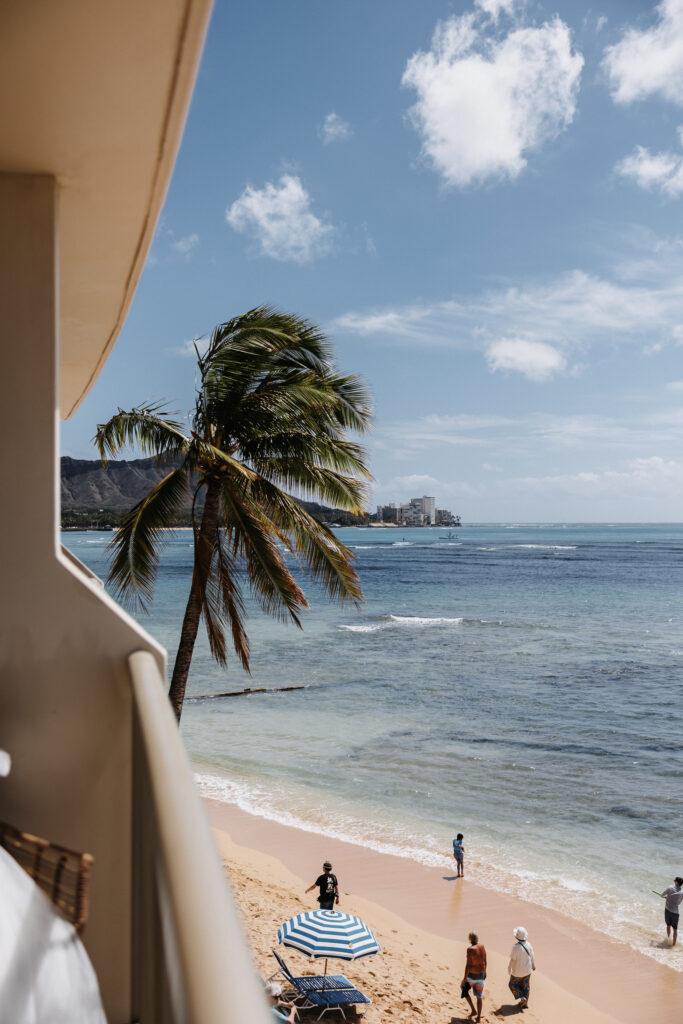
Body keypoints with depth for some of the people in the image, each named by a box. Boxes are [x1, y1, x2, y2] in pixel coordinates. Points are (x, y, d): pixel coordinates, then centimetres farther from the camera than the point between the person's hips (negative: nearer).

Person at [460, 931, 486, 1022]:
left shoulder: (470, 949, -24)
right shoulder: (482, 946, -2)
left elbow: (468, 965, -22)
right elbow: (485, 961, 9)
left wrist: (465, 978, -14)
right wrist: (484, 973, 23)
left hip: (472, 974, -6)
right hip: (481, 974, 6)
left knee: (464, 989, 21)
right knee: (479, 996, 20)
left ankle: (473, 1010, 16)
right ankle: (479, 1016, 26)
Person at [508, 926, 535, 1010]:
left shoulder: (516, 947, -27)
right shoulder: (528, 944, -9)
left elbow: (512, 960, -21)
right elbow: (532, 957, 4)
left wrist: (509, 969, -6)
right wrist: (533, 965, 23)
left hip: (517, 971, -5)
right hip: (527, 970, 5)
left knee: (512, 984, 16)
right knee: (525, 986, 21)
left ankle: (522, 998, 6)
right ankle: (525, 1003, 26)